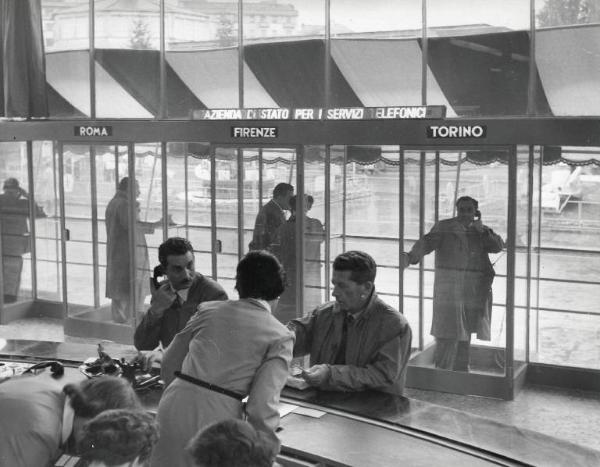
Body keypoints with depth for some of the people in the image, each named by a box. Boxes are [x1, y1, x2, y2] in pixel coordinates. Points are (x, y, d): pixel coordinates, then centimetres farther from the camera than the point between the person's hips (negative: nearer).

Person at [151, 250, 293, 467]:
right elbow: (262, 406, -10)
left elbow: (169, 363, 20)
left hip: (173, 404, 4)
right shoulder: (280, 337, 0)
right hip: (217, 417, -4)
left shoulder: (208, 309, 11)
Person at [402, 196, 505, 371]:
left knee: (464, 333, 13)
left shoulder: (482, 231, 13)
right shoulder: (444, 227, -1)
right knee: (447, 334, -10)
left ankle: (461, 370, 26)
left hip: (474, 291, 4)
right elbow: (427, 242, -14)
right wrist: (412, 256, -33)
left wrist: (482, 231, -13)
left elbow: (498, 246, 2)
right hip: (449, 289, -4)